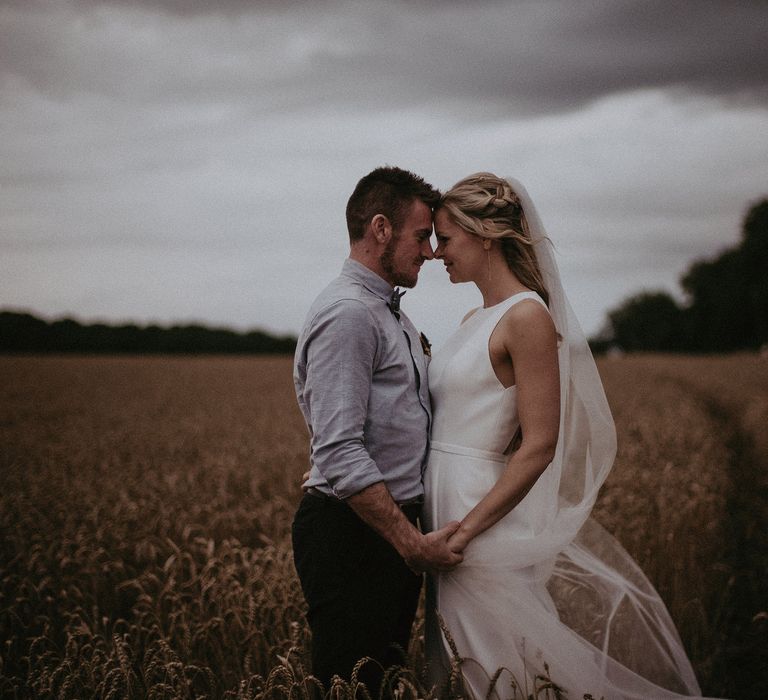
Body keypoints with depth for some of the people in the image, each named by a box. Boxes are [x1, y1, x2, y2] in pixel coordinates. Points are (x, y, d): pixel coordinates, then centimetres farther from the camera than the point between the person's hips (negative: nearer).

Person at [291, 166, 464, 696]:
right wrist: (413, 545, -24)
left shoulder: (393, 315, 18)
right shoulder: (346, 314, -16)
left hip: (395, 529, 10)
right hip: (352, 535, -10)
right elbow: (340, 454, -24)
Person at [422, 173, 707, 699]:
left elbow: (538, 447, -18)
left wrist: (464, 531, -20)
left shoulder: (527, 315, -13)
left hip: (487, 517, -9)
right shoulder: (477, 321, 13)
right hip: (445, 511, 9)